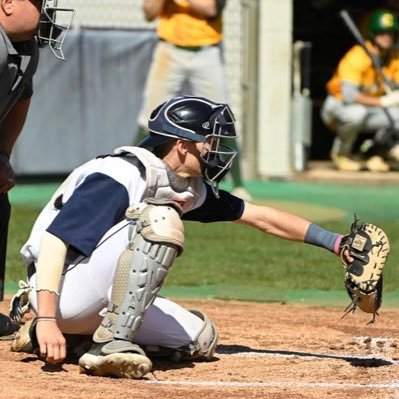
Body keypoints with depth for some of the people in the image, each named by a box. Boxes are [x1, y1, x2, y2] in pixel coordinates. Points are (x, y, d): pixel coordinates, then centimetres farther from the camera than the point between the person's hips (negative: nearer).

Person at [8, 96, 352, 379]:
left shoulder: (190, 188, 6)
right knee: (159, 221, -26)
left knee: (201, 339, 9)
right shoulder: (121, 176, -21)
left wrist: (335, 243, 11)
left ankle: (80, 333, 10)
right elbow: (54, 238, -27)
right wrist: (47, 319, -36)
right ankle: (112, 344, -28)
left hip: (99, 300, 10)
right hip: (62, 291, -10)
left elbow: (260, 216, 14)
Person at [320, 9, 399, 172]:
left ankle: (375, 152, 6)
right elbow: (349, 95, -34)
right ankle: (341, 153, -12)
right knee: (357, 113, -40)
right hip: (338, 107, -6)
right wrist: (382, 101, -37)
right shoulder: (357, 57, -25)